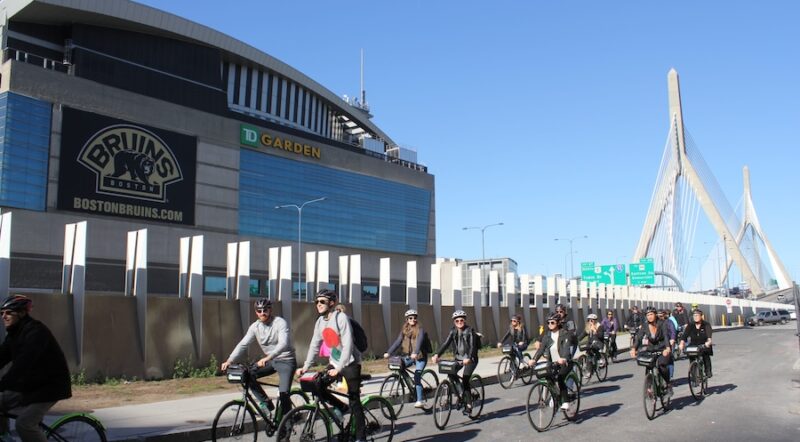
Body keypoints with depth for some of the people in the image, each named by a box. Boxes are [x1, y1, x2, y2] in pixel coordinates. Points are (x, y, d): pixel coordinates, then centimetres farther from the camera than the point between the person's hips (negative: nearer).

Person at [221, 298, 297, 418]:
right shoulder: (255, 326, -1)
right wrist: (229, 361, -21)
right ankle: (265, 402, 3)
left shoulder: (280, 323, -18)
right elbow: (242, 345, -6)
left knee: (283, 393, -20)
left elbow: (283, 344, -32)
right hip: (269, 361, 6)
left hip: (285, 360, -6)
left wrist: (267, 358, -46)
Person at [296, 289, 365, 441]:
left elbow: (348, 345, -25)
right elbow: (314, 345, 5)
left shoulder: (341, 318, -19)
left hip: (350, 363, -7)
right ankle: (340, 407, 16)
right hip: (334, 363, 7)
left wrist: (338, 369, -30)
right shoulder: (320, 322, 2)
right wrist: (305, 367, -3)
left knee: (354, 400, -5)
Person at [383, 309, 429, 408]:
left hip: (420, 357, -5)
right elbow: (397, 342, -1)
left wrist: (415, 353, -42)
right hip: (408, 356, 5)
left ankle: (420, 400, -8)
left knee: (416, 377, -17)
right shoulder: (404, 330, 7)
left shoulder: (420, 330, -7)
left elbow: (419, 341, -24)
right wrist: (388, 352, -14)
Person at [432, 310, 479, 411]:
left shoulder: (470, 331, -14)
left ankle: (468, 405, -5)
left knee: (465, 380, -16)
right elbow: (446, 343, -10)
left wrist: (468, 358, -44)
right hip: (459, 357, 5)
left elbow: (472, 346, -26)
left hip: (470, 359, -5)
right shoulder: (453, 331, 0)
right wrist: (437, 355, -26)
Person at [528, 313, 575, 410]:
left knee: (560, 378, -26)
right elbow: (541, 349, -5)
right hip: (553, 363, 5)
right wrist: (534, 360, -23)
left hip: (564, 363, -5)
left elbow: (566, 347, -24)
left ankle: (565, 402, -14)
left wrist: (563, 358, -43)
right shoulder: (547, 336, 6)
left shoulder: (565, 334, -8)